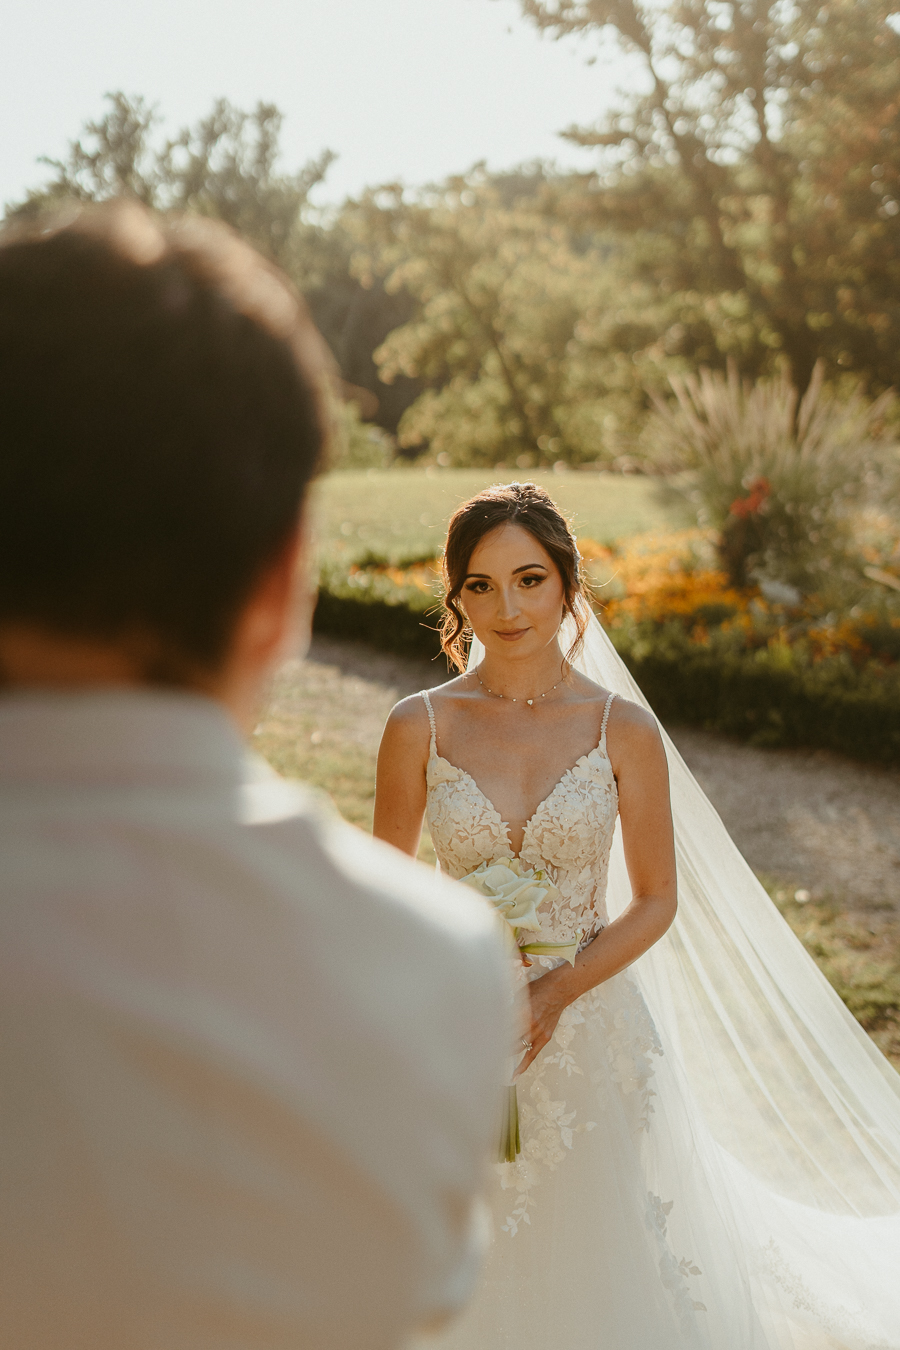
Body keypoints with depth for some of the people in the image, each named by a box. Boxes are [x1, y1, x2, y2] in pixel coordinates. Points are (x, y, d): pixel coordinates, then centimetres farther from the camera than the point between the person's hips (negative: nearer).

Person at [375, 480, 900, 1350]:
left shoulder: (624, 729, -8)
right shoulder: (420, 727, -7)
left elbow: (657, 900, -2)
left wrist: (558, 991, -15)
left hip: (589, 1032, 0)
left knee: (600, 1270, 14)